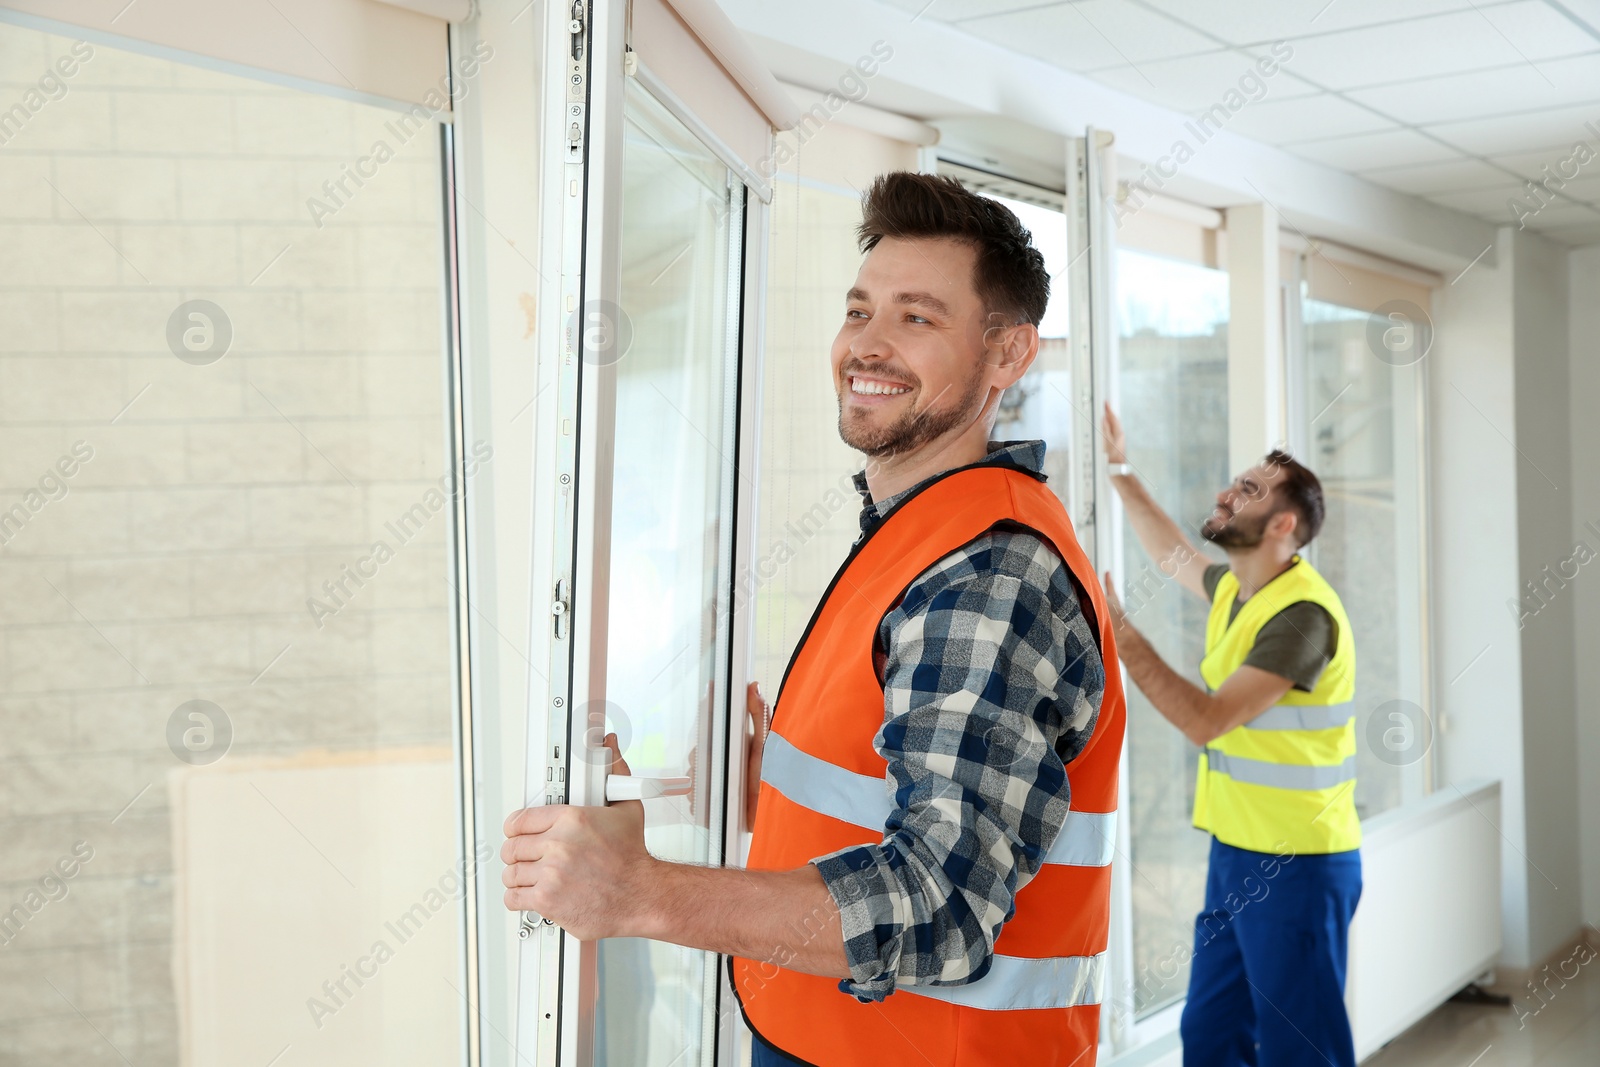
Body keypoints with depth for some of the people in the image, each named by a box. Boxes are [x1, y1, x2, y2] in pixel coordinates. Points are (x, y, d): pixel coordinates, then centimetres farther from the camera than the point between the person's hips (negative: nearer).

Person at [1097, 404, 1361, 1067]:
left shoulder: (1302, 613, -21)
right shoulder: (1235, 587, 8)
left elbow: (1207, 721, -26)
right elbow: (1173, 554, 31)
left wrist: (1118, 635, -23)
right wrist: (1121, 472, 29)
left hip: (1296, 867, -9)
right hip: (1235, 854, 9)